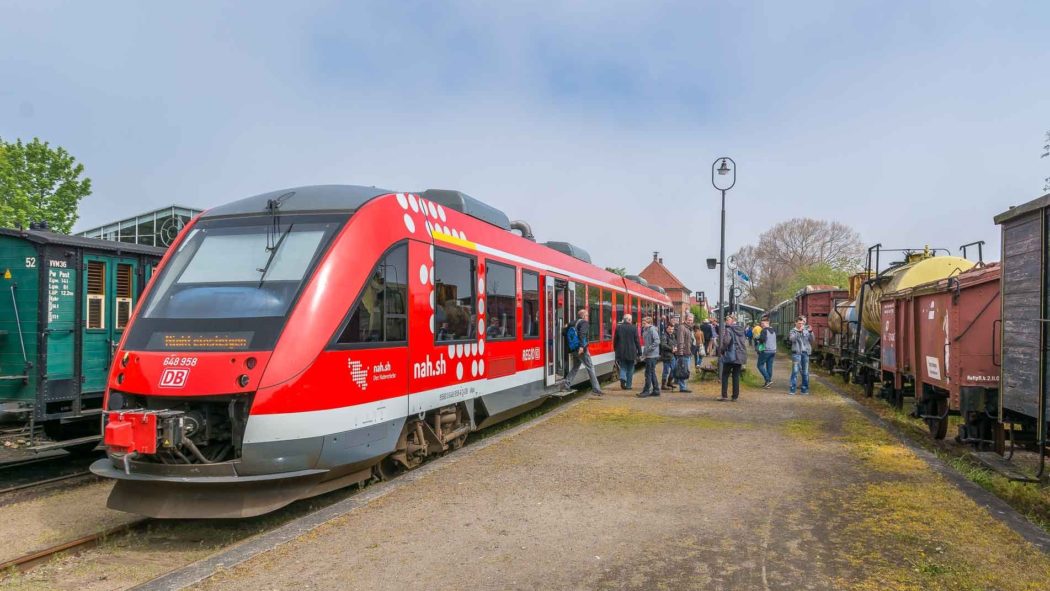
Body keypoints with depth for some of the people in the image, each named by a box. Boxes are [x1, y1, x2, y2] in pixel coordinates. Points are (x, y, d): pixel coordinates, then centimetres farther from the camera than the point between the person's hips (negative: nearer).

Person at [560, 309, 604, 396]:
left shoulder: (574, 323, 15)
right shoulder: (585, 323, -7)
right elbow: (582, 334, -24)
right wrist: (582, 346, -28)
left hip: (574, 349, 7)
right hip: (581, 350, -7)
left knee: (575, 367, 20)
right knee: (590, 368, -1)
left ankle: (566, 385, 14)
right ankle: (596, 389, 0)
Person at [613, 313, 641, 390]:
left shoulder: (618, 328, -1)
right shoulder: (634, 328, -8)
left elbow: (615, 340, 5)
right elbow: (637, 341, -5)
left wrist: (616, 350, 17)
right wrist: (639, 351, 2)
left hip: (621, 352, 2)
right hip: (631, 352, -2)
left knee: (623, 367, 12)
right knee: (630, 369, 11)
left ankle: (623, 378, -15)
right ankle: (628, 385, 12)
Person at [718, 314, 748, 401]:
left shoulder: (727, 329, -10)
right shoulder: (741, 330, 10)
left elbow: (726, 341, -21)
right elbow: (745, 342, 13)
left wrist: (721, 351, -7)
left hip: (730, 356, -5)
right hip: (740, 357, 5)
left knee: (725, 376, 4)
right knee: (736, 376, 10)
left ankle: (724, 396, 1)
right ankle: (735, 396, 9)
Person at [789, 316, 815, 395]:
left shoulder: (806, 331, 9)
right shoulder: (793, 331, 2)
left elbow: (812, 340, 3)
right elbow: (792, 339, -16)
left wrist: (811, 332, -13)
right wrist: (799, 331, -25)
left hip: (805, 353, 3)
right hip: (796, 353, -3)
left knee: (805, 372, 7)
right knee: (795, 371, -8)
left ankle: (804, 388, 16)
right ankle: (792, 389, -7)